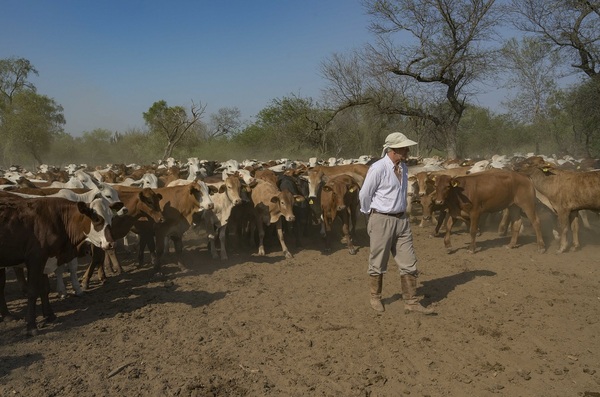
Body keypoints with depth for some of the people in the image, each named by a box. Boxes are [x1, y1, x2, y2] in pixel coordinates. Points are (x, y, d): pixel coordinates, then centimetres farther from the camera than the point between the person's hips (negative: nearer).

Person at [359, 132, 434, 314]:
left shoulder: (403, 167, 7)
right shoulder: (378, 168, -16)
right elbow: (364, 195, -8)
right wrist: (372, 214, 6)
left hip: (401, 219, 7)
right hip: (381, 220, -6)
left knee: (409, 263, 6)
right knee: (378, 264, 8)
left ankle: (411, 302, 14)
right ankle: (375, 298, 26)